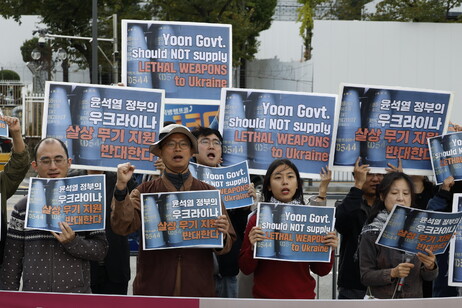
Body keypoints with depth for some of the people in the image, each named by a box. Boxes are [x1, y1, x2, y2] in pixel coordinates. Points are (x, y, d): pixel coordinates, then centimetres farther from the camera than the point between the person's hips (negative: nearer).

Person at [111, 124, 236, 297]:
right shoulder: (145, 191, 6)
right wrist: (121, 187, -19)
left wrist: (222, 235, -14)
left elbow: (226, 247, 8)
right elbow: (122, 227, -9)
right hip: (152, 288, -1)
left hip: (198, 289, 1)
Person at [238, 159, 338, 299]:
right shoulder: (257, 219, -4)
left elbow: (321, 271, 3)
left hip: (303, 295, 1)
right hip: (265, 295, -1)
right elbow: (245, 269, -3)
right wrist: (253, 247, -21)